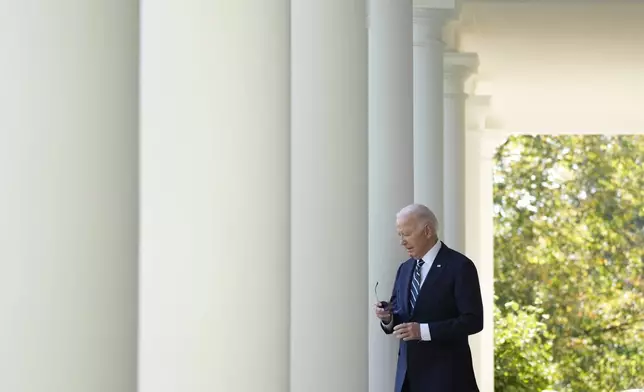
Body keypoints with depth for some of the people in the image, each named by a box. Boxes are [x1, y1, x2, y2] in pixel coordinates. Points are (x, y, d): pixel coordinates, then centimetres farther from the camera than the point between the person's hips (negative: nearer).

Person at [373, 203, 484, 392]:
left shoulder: (459, 266, -8)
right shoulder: (405, 269, 14)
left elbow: (473, 320, -14)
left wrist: (424, 330, -22)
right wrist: (388, 317, -6)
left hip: (446, 375, -6)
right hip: (410, 373, 6)